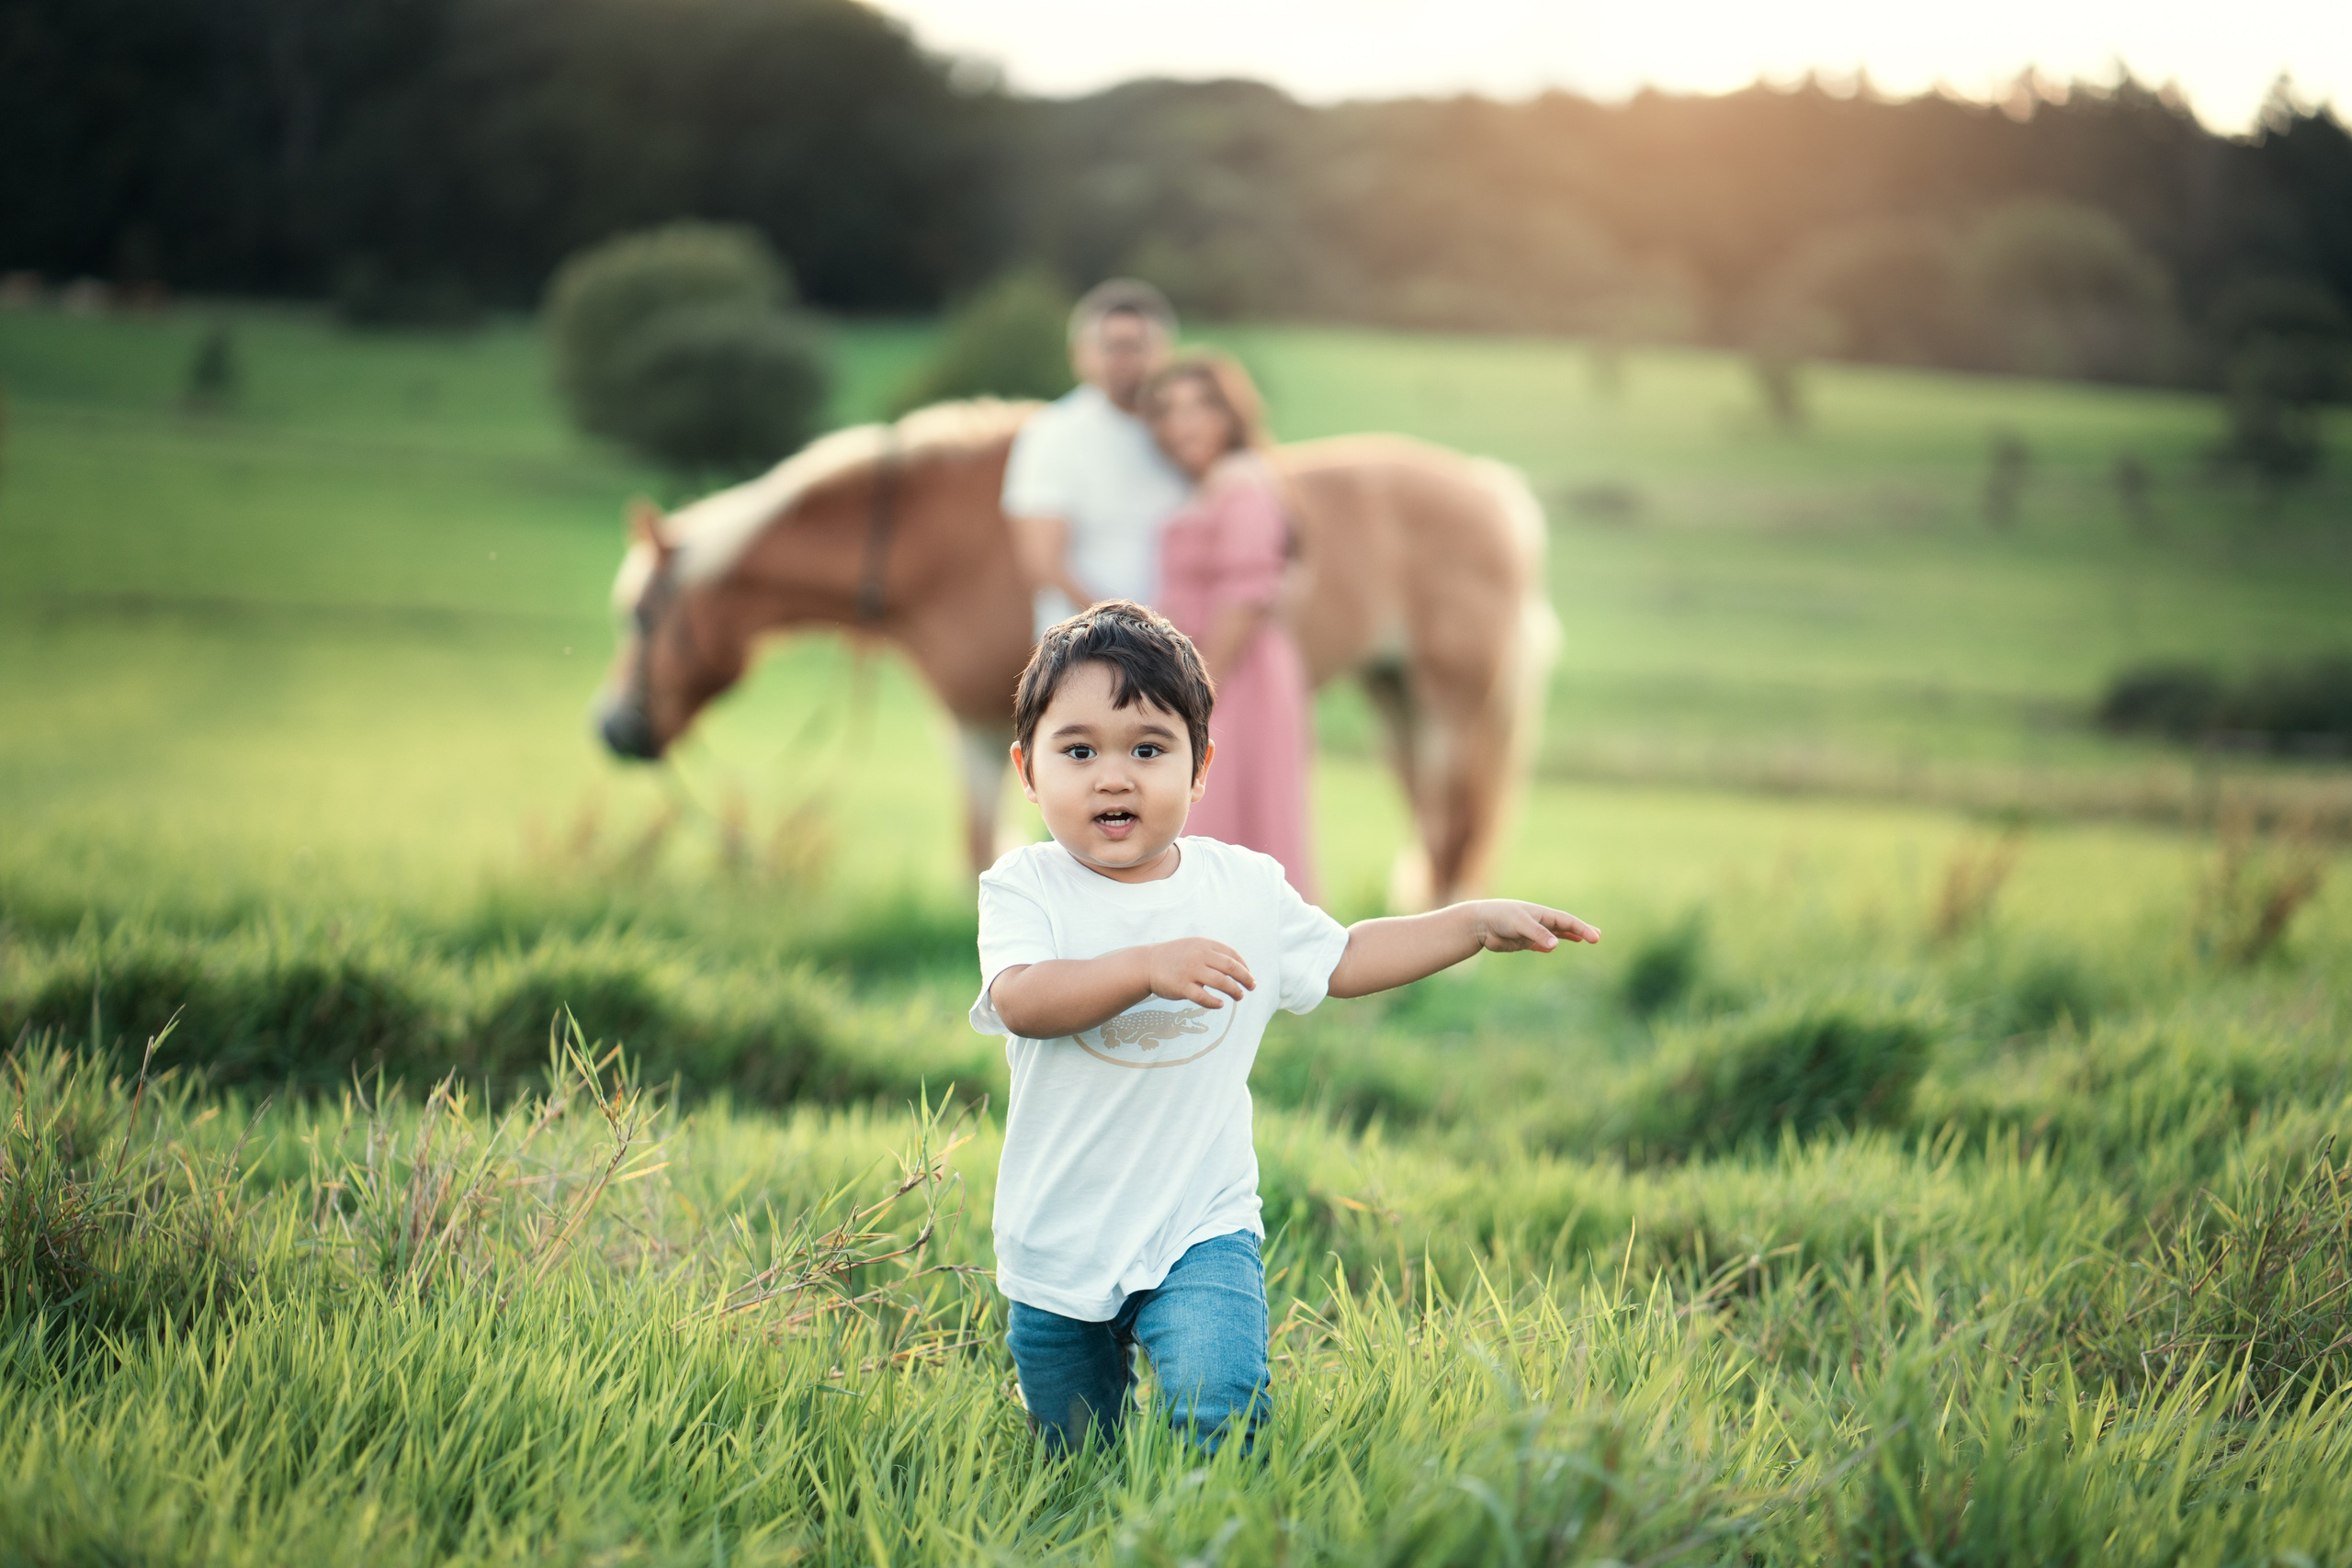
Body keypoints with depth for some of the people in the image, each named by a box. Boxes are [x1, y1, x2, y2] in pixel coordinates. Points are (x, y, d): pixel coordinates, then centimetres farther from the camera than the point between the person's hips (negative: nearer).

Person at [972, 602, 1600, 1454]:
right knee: (1076, 1465, 12)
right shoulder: (1026, 887, -7)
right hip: (1055, 1246, 0)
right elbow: (1020, 1001, -25)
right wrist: (1148, 965, -37)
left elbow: (1343, 960, 18)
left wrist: (1479, 922, 13)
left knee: (1219, 1414, -22)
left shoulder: (1245, 888, 3)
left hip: (1200, 1230, 1)